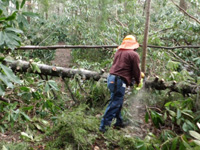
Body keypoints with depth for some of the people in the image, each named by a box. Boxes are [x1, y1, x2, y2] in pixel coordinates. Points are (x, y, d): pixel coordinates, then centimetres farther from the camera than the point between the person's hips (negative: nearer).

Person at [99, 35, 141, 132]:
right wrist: (138, 81, 17)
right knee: (115, 104, -2)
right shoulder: (134, 55, -5)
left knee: (118, 102, 19)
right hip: (119, 81, -8)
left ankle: (119, 122, 29)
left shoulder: (118, 51, 14)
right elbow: (136, 70, -2)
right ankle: (103, 126, -1)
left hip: (111, 77, 8)